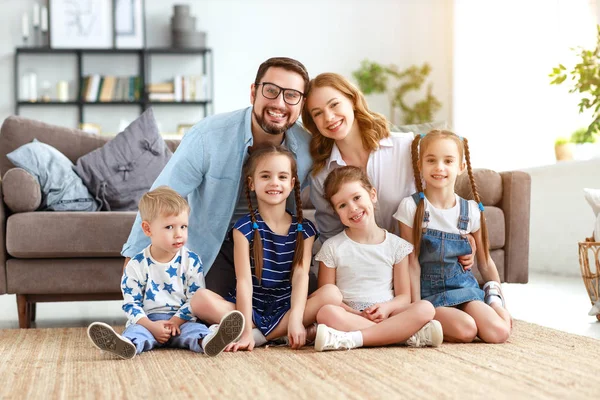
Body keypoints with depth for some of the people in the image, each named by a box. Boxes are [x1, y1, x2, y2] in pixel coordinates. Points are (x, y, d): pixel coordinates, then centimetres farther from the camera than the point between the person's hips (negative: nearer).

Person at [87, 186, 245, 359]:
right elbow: (131, 303, -2)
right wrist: (151, 326, -17)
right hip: (148, 321, 0)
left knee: (195, 329, -31)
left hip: (180, 321, 0)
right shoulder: (136, 265, 0)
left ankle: (207, 341, -62)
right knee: (135, 330, -31)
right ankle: (128, 344, -63)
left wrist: (175, 321, -14)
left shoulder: (191, 261, 3)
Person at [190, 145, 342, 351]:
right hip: (251, 307, -1)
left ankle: (260, 336, -22)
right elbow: (244, 280, -12)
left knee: (332, 293, -24)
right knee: (201, 299, -28)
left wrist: (295, 318, -25)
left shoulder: (303, 229, 5)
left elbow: (301, 275, -8)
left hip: (285, 308, 1)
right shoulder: (246, 227, -3)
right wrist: (246, 331, -22)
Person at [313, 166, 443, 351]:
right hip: (351, 316, -1)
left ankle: (349, 339, -36)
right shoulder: (332, 247, 7)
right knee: (326, 312, -35)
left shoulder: (396, 245, 10)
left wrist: (386, 308, -16)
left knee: (425, 308, -26)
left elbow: (404, 296, 8)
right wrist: (357, 315, -15)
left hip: (385, 315, 2)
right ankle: (412, 336, -36)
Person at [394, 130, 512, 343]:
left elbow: (485, 262, 13)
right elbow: (412, 263, -6)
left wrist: (498, 302, 8)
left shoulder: (471, 210, 3)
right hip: (429, 290, -3)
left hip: (464, 287, 3)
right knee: (466, 330, -29)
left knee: (499, 331, -21)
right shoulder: (411, 207, -7)